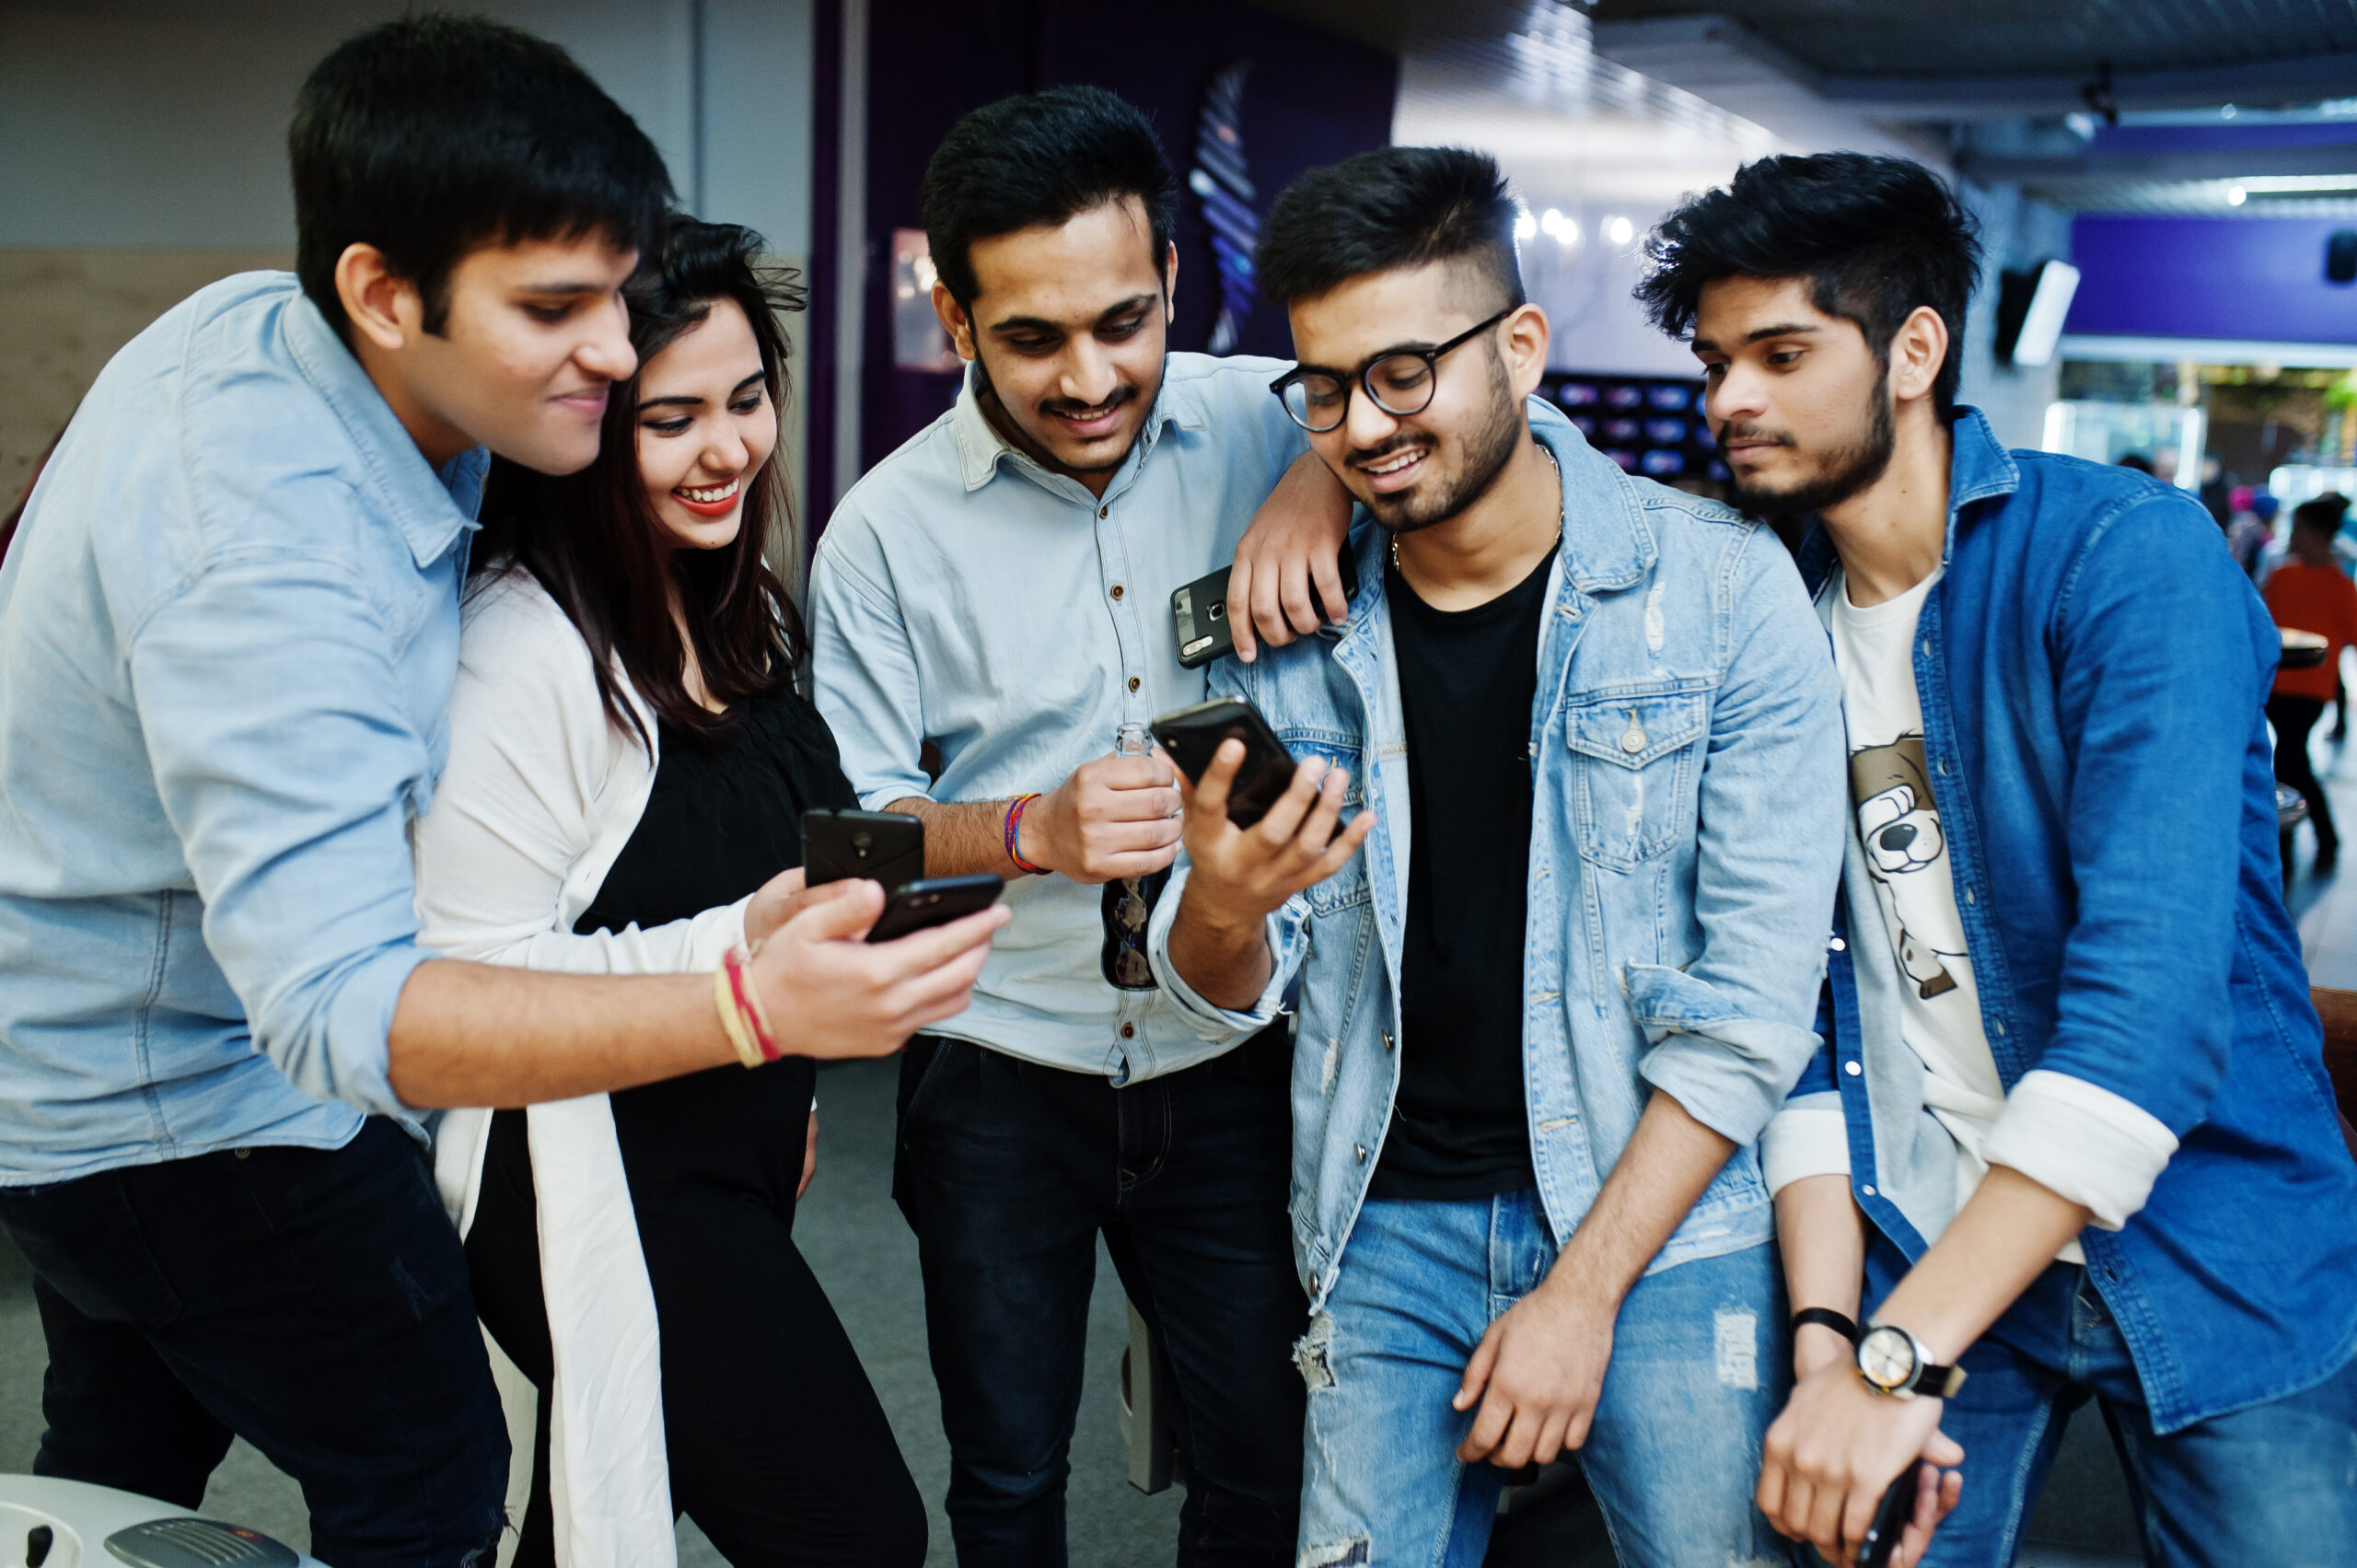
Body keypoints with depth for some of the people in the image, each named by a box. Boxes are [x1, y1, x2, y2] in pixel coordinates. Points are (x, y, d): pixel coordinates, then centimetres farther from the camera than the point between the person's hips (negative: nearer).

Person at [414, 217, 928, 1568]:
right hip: (596, 1185, -8)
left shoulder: (739, 609, 7)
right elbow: (461, 973, -22)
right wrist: (739, 950, -27)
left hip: (731, 1149, 8)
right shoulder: (521, 648, -22)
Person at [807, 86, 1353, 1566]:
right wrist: (1032, 832, -23)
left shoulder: (1261, 420, -5)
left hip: (1231, 1064, 1)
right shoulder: (890, 527, -7)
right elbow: (853, 817, -4)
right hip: (1002, 1078, 0)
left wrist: (1336, 470, -20)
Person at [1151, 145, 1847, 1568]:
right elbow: (1228, 997, 2)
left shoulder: (1721, 585, -10)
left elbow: (1758, 996, -10)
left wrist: (1585, 1288, -12)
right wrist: (1222, 905, -21)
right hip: (1389, 1228, 3)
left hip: (1660, 1220, -2)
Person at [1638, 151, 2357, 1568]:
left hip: (2211, 1272, -3)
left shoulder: (2129, 558, -15)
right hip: (1913, 1269, 3)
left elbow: (2151, 1002, -25)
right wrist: (1827, 1334, -14)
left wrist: (1897, 1359, -27)